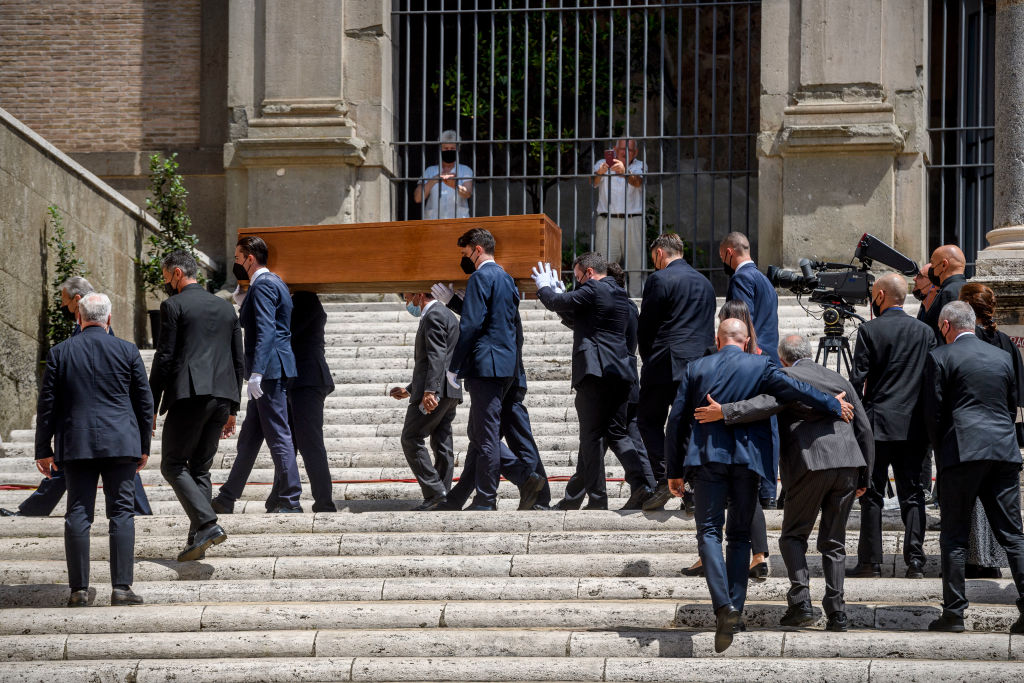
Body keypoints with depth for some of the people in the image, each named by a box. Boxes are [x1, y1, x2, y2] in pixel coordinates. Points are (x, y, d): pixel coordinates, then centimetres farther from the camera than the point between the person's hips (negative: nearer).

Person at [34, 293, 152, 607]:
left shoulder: (59, 353, 3)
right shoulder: (127, 351, 2)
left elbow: (47, 404, 5)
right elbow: (144, 401, 6)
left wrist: (43, 449, 11)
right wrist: (143, 445, 15)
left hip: (75, 445, 1)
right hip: (120, 444, -1)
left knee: (78, 515, 2)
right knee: (121, 513, 0)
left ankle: (79, 589, -2)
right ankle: (121, 587, -7)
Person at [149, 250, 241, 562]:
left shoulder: (173, 306, -2)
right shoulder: (226, 308, 18)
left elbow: (164, 359, -7)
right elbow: (238, 361, 18)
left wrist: (150, 407, -3)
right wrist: (232, 409, 22)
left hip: (188, 396, -6)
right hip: (221, 396, 7)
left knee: (173, 465, -1)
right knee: (200, 469, 13)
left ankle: (207, 524, -19)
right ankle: (197, 539, 8)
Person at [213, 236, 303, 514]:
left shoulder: (263, 286, -13)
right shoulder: (274, 282, 19)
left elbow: (266, 331, -23)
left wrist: (256, 373, -27)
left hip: (269, 370, -11)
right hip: (270, 372, 11)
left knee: (278, 436, -7)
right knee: (249, 438, 13)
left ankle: (290, 501, -5)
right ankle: (226, 500, 18)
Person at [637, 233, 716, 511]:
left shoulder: (659, 279, -6)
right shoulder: (705, 283, 16)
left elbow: (646, 325, -5)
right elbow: (709, 329, 17)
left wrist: (648, 360, 9)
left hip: (667, 363, -6)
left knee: (649, 421, 6)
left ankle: (663, 479, -8)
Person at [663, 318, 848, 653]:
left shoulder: (696, 368, 10)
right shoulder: (759, 366, 5)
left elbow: (677, 420, 9)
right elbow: (791, 388, -10)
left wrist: (674, 470, 15)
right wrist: (832, 406, -1)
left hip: (706, 457, 0)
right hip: (747, 458, 0)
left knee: (709, 531, -2)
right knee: (739, 534, 11)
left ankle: (724, 605, -22)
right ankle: (735, 609, 4)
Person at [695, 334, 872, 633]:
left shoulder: (787, 377, 2)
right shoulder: (838, 379, 20)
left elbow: (767, 404, -20)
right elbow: (864, 430, 19)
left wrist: (724, 412, -24)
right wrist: (863, 478, 23)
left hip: (810, 464, -5)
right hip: (847, 464, 5)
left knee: (793, 536, 8)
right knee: (833, 541, 12)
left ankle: (801, 602, -7)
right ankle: (836, 612, 4)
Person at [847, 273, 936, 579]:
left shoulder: (870, 330, -6)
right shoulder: (925, 332, 6)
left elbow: (858, 379, -7)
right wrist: (927, 422, 15)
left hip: (878, 423, -4)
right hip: (914, 426, 4)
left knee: (872, 495, 2)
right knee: (912, 494, 6)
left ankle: (870, 562, 2)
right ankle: (915, 562, 1)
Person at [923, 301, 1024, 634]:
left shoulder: (940, 357, -1)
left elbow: (933, 413, -2)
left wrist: (941, 453, 12)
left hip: (962, 452, -4)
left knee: (954, 536, 2)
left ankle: (953, 612, -1)